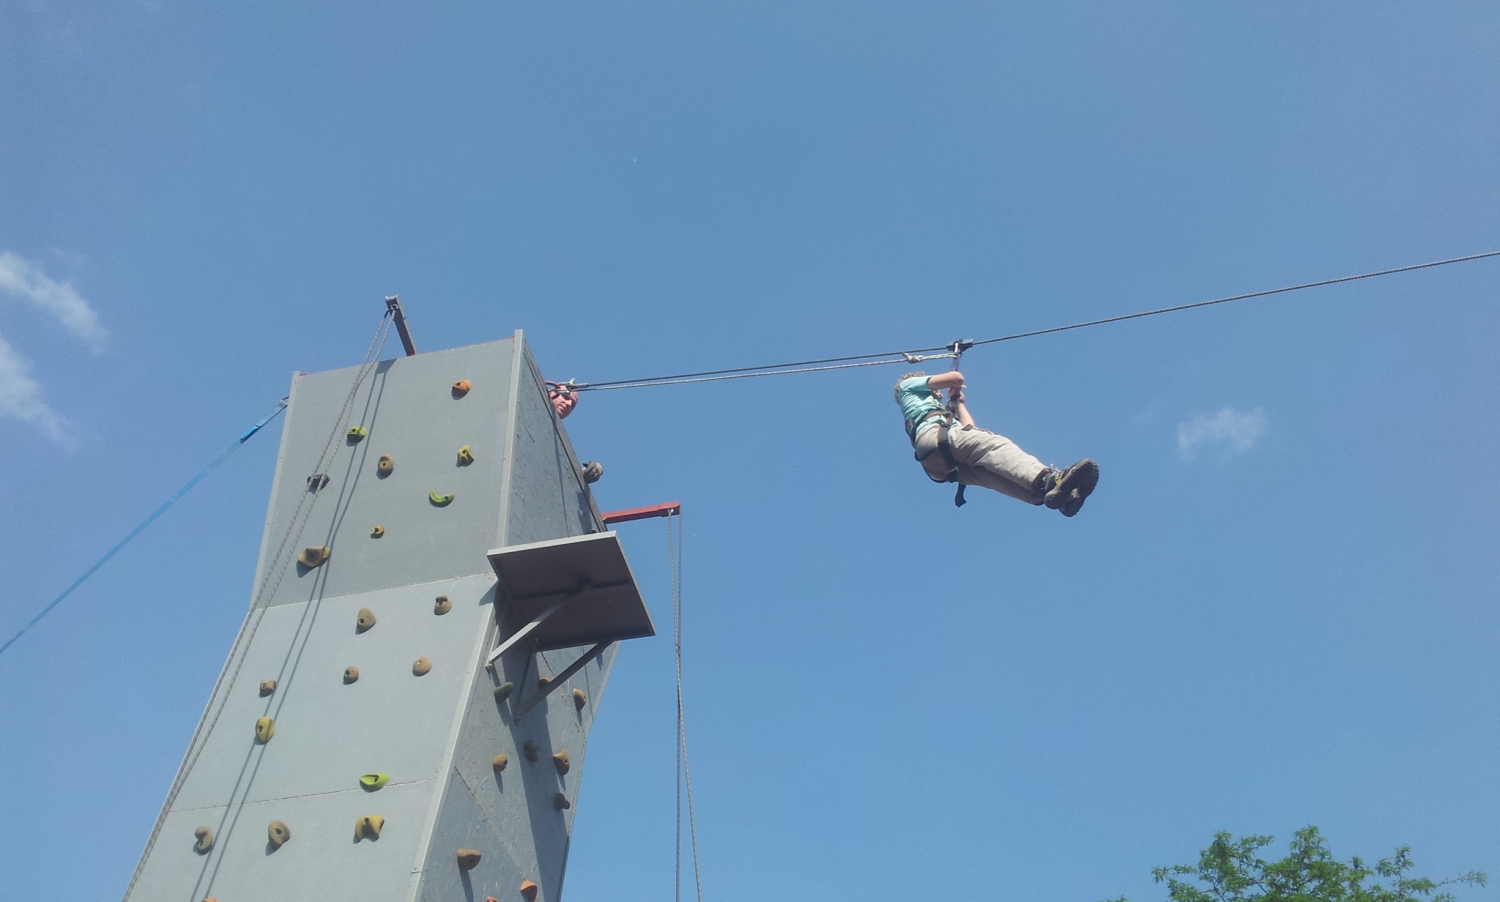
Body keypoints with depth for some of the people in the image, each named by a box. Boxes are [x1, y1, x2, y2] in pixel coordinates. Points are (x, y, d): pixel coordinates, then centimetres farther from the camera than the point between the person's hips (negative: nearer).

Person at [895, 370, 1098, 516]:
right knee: (994, 444, -29)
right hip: (935, 435, -7)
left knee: (989, 473, -20)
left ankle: (1055, 493, -47)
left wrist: (957, 401, 45)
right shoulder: (908, 386, 29)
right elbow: (956, 377, 20)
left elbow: (969, 428, 32)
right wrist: (954, 394, 40)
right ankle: (1048, 479, -57)